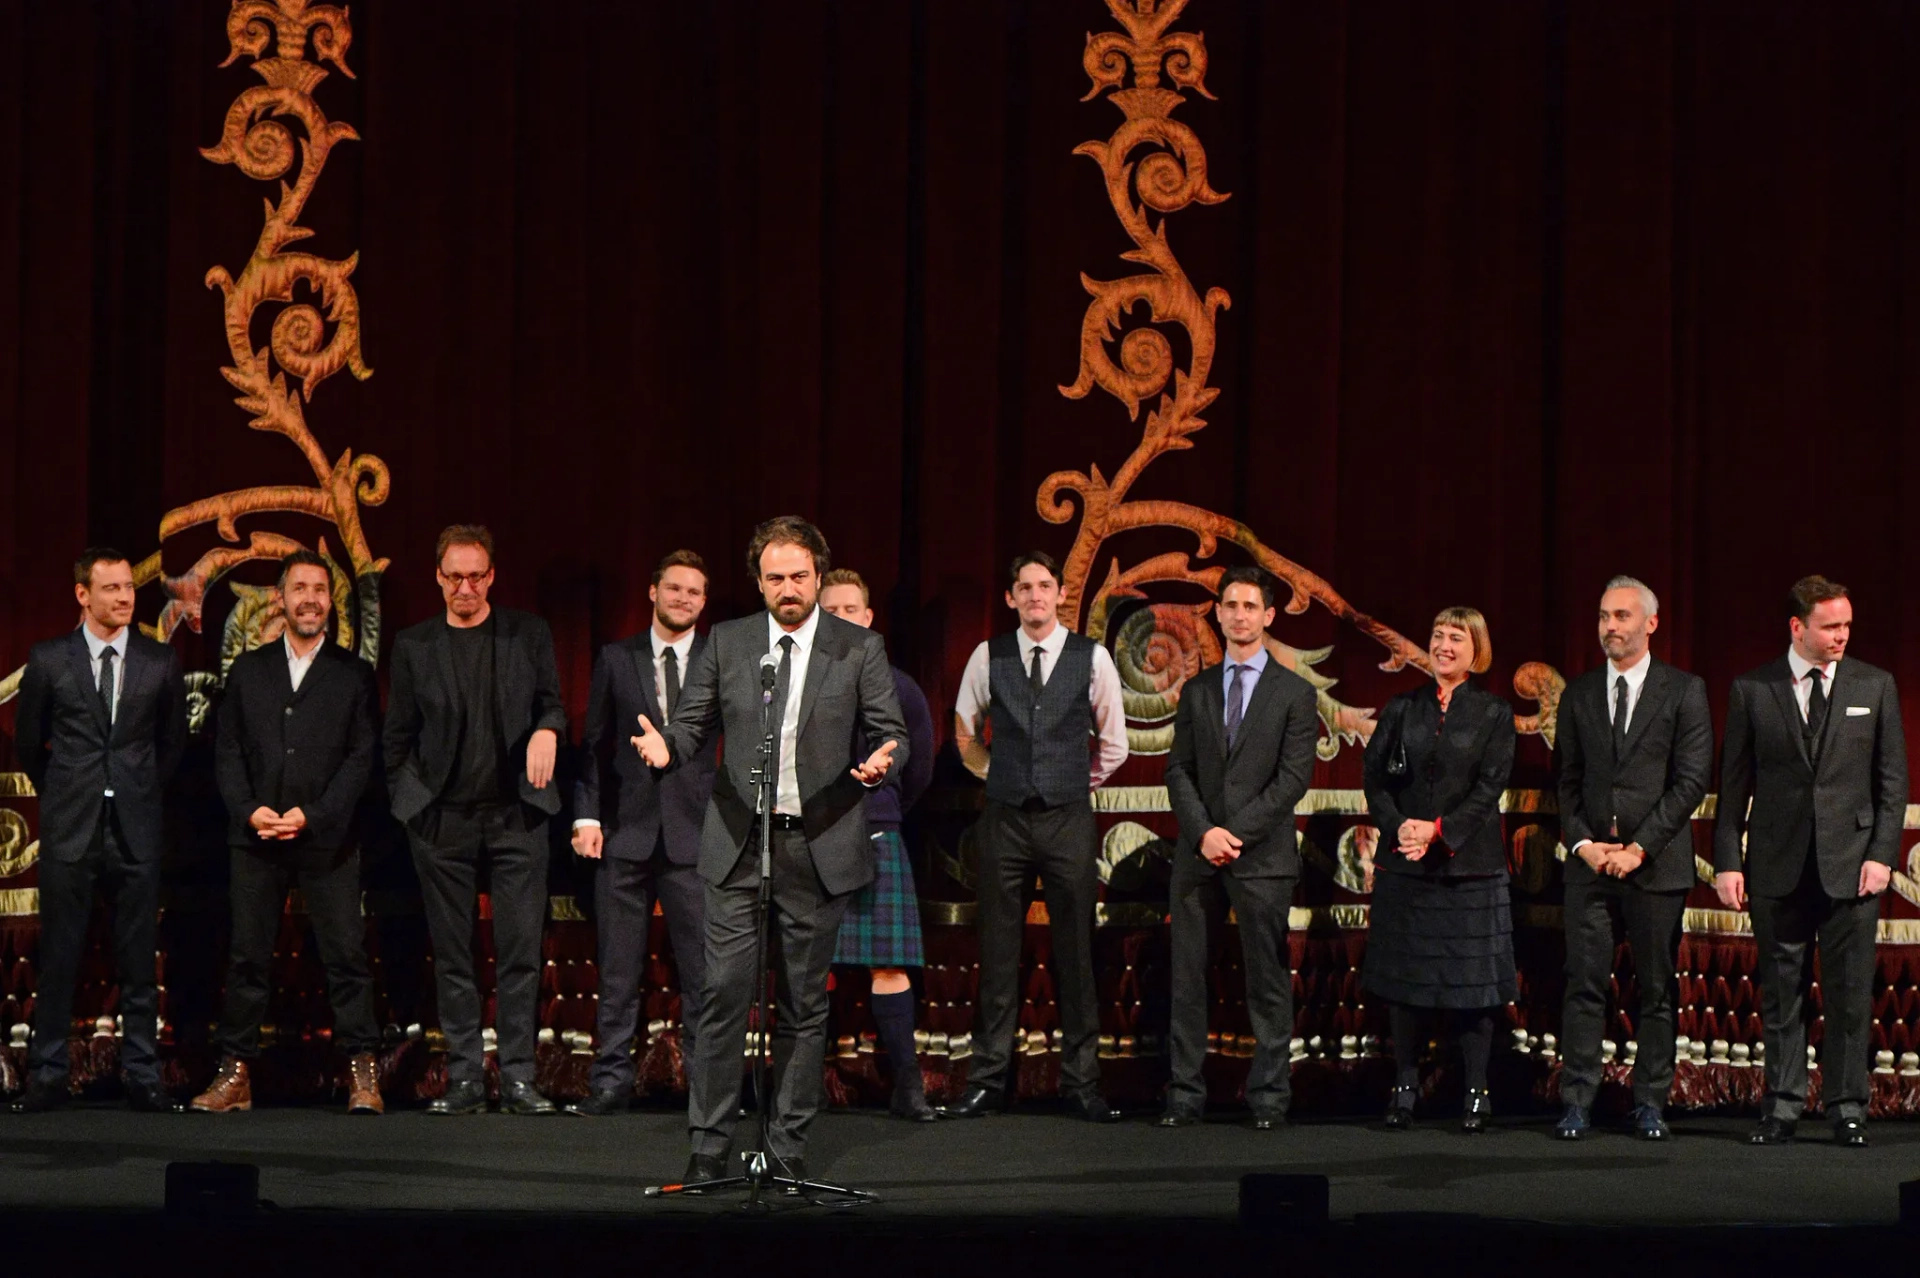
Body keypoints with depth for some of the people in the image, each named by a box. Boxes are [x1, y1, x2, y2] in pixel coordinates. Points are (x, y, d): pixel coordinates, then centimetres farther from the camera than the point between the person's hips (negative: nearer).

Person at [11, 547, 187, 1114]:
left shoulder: (160, 662, 4)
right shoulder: (49, 659, 1)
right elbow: (27, 740, 11)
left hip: (137, 830, 1)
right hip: (70, 830, -1)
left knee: (138, 960, 4)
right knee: (58, 957, 2)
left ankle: (142, 1075, 9)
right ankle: (47, 1076, 8)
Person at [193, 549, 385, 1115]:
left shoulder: (354, 675, 8)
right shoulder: (248, 670, 15)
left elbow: (362, 757, 0)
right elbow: (227, 751, 10)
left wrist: (311, 815, -11)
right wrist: (250, 810, -7)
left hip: (327, 837, -2)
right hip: (255, 836, 2)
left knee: (346, 955, -4)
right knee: (248, 956, 2)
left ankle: (362, 1073, 0)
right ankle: (235, 1073, 6)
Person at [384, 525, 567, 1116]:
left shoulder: (528, 634, 7)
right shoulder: (413, 645, 8)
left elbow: (553, 704, 11)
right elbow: (398, 736, 10)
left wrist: (547, 729, -12)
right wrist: (407, 801, 1)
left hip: (516, 813, 0)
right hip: (443, 818, 1)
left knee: (521, 951, -3)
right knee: (452, 956, 3)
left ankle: (518, 1078, 1)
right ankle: (464, 1078, 8)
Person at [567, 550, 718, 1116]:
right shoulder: (616, 659, 9)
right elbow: (594, 745, 9)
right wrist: (587, 815, -1)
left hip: (696, 834, -1)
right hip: (626, 832, 1)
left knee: (703, 968, -1)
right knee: (618, 969, 5)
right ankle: (612, 1079, 12)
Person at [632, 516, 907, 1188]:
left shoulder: (859, 648, 3)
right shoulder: (726, 643, 7)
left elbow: (892, 731, 4)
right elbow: (694, 724, 8)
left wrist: (882, 760, -19)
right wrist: (666, 745, -14)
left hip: (819, 847, 0)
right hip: (738, 844, 0)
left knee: (804, 1001, 6)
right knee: (725, 992, -5)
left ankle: (788, 1143, 15)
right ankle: (708, 1143, 2)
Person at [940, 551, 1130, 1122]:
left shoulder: (1092, 659, 1)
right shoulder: (988, 658, 4)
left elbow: (1113, 743, 12)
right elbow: (965, 734, 19)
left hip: (1068, 818, -1)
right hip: (1004, 818, 1)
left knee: (1075, 952, 1)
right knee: (998, 953, 4)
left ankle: (1081, 1083, 7)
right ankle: (986, 1080, 9)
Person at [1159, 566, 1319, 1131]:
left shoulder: (1295, 693, 4)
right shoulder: (1196, 691, 14)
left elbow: (1294, 777, -4)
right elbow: (1178, 770, 8)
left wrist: (1237, 832, -13)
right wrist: (1203, 832, -9)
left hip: (1262, 855, -3)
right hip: (1198, 854, 3)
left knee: (1267, 982, 0)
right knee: (1188, 978, 2)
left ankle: (1268, 1096, 6)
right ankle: (1185, 1094, 6)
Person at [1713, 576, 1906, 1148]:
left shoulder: (1875, 686, 6)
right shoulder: (1751, 690, 4)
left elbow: (1892, 778, 6)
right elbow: (1734, 783, 5)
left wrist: (1882, 855, -3)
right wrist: (1727, 861, -1)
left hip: (1851, 863, 0)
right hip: (1778, 865, 0)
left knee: (1850, 992, 1)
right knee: (1781, 991, 5)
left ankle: (1846, 1107, 9)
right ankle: (1782, 1105, 13)